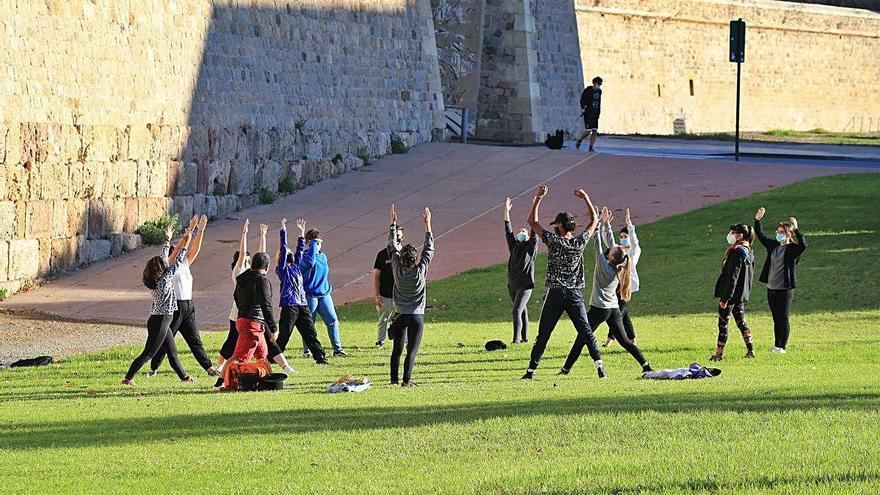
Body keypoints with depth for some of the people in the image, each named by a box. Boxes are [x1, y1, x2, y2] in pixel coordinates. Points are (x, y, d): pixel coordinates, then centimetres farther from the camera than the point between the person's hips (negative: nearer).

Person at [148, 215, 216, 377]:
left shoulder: (185, 265, 13)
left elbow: (195, 249, 7)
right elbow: (178, 248, -17)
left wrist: (200, 231, -4)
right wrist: (189, 230, -22)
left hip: (188, 307, 6)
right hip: (174, 307, -6)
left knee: (195, 340, 9)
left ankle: (209, 367, 9)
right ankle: (153, 368, 10)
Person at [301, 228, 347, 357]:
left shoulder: (323, 256, 14)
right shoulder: (305, 255, -9)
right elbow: (310, 262, -33)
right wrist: (313, 245, -26)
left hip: (324, 294, 6)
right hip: (310, 295, -6)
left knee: (333, 321, -1)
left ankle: (337, 349, 4)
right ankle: (307, 350, 13)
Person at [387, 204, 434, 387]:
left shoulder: (398, 269, -7)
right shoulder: (420, 270, -12)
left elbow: (392, 247, 5)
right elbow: (429, 249, -3)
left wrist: (393, 224, 11)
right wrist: (427, 225, 2)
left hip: (400, 315, 3)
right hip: (416, 315, -3)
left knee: (397, 348, 11)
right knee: (412, 349, -2)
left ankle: (394, 378, 11)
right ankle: (407, 380, -8)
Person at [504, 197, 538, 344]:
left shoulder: (531, 247, -1)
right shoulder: (513, 246, 11)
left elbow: (535, 231, -11)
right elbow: (508, 231, 5)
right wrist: (506, 211, -3)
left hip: (525, 285, -6)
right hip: (512, 284, 6)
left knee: (517, 311, -17)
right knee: (522, 311, 16)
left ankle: (516, 340, -22)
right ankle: (524, 337, 25)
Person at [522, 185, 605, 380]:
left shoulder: (553, 241, -6)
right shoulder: (580, 242, 0)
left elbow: (532, 222, 2)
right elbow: (593, 220, 15)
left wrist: (538, 198, 6)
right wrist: (586, 198, 19)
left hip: (555, 294, -2)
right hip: (575, 295, 2)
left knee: (543, 334, 3)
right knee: (586, 331, 2)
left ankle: (531, 370, 2)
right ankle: (599, 365, -10)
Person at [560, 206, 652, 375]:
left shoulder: (604, 266, -16)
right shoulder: (619, 269, 3)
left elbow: (598, 245, -13)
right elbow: (611, 243, 10)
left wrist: (600, 222, -7)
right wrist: (607, 224, 12)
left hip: (599, 309, -6)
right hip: (614, 309, 6)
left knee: (582, 338, 0)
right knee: (624, 341, 8)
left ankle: (566, 368, 1)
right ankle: (645, 365, 1)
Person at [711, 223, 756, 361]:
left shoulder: (737, 252, -18)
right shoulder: (749, 252, 11)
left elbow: (732, 277, -21)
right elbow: (750, 275, 17)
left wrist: (725, 297, -21)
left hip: (731, 293, -9)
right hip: (741, 294, 9)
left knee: (723, 323, -3)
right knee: (741, 321, 16)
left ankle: (719, 353, -1)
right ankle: (751, 351, 16)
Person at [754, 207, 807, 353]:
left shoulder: (793, 249, -9)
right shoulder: (773, 245, 11)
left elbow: (803, 245, -30)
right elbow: (760, 235, 20)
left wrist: (796, 230, -33)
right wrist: (757, 220, 9)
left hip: (785, 289, -7)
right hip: (771, 288, 7)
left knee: (783, 318, -3)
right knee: (776, 318, 12)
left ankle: (782, 346, 2)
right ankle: (777, 344, 18)